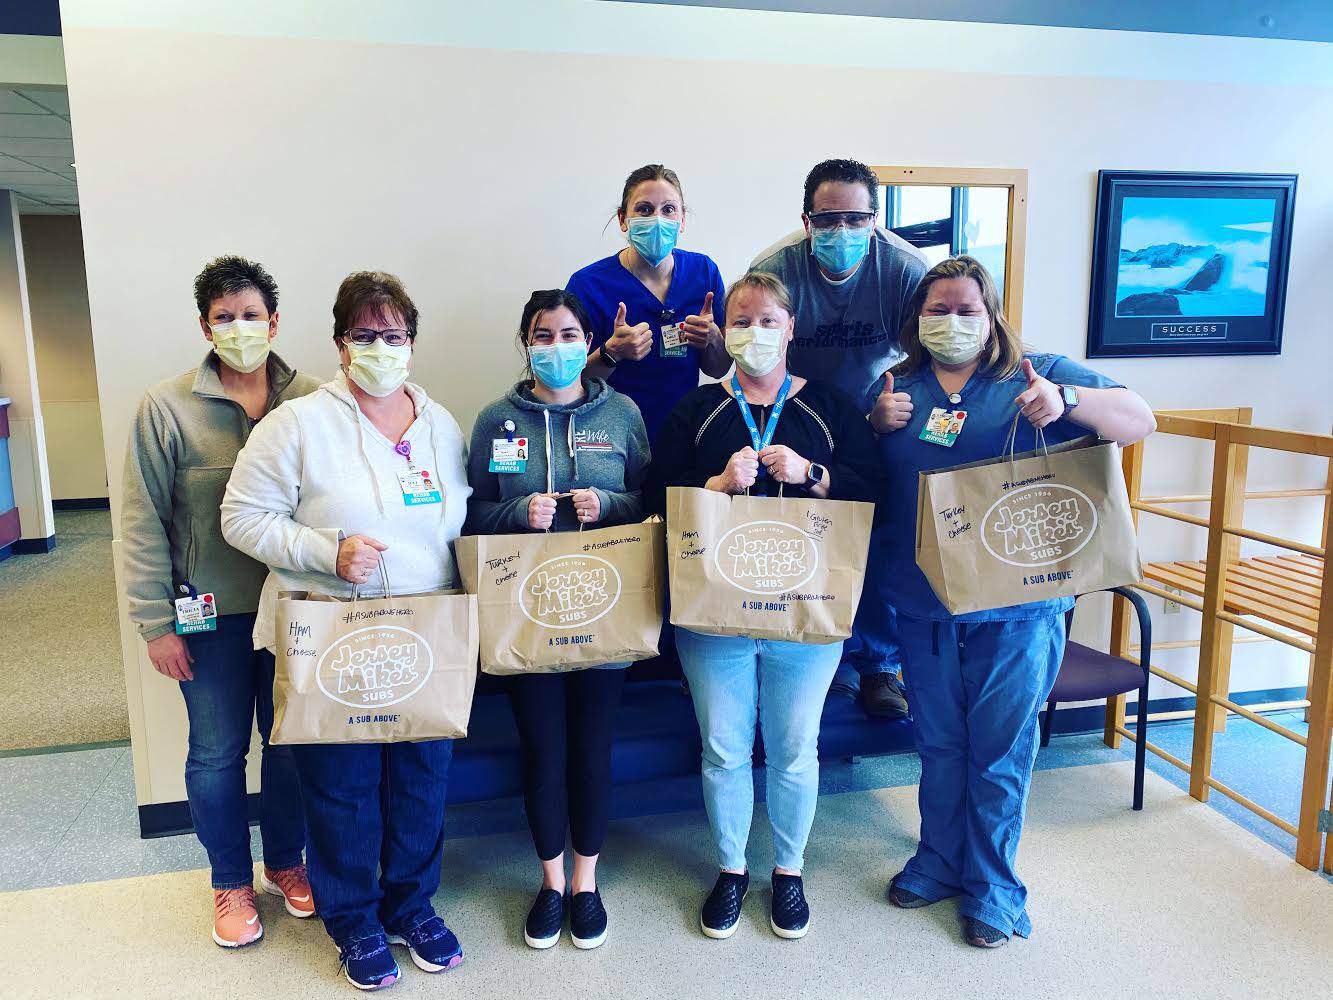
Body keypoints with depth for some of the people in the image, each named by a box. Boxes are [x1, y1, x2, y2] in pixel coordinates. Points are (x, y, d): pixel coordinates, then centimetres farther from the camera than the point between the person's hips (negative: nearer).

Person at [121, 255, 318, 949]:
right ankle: (231, 880, 33)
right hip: (212, 615, -1)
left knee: (290, 743, 15)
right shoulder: (167, 408, -6)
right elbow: (143, 523, -5)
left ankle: (285, 861, 37)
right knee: (217, 755, 11)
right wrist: (155, 623, -6)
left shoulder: (311, 402, -2)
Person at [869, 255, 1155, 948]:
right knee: (938, 743, 16)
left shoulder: (1037, 375, -1)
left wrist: (1065, 400, -27)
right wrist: (878, 424, -6)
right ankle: (940, 860, 35)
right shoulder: (897, 386, 8)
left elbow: (1140, 421, -8)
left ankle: (992, 886, 25)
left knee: (1001, 748, 6)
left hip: (1015, 602, -3)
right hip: (923, 600, 3)